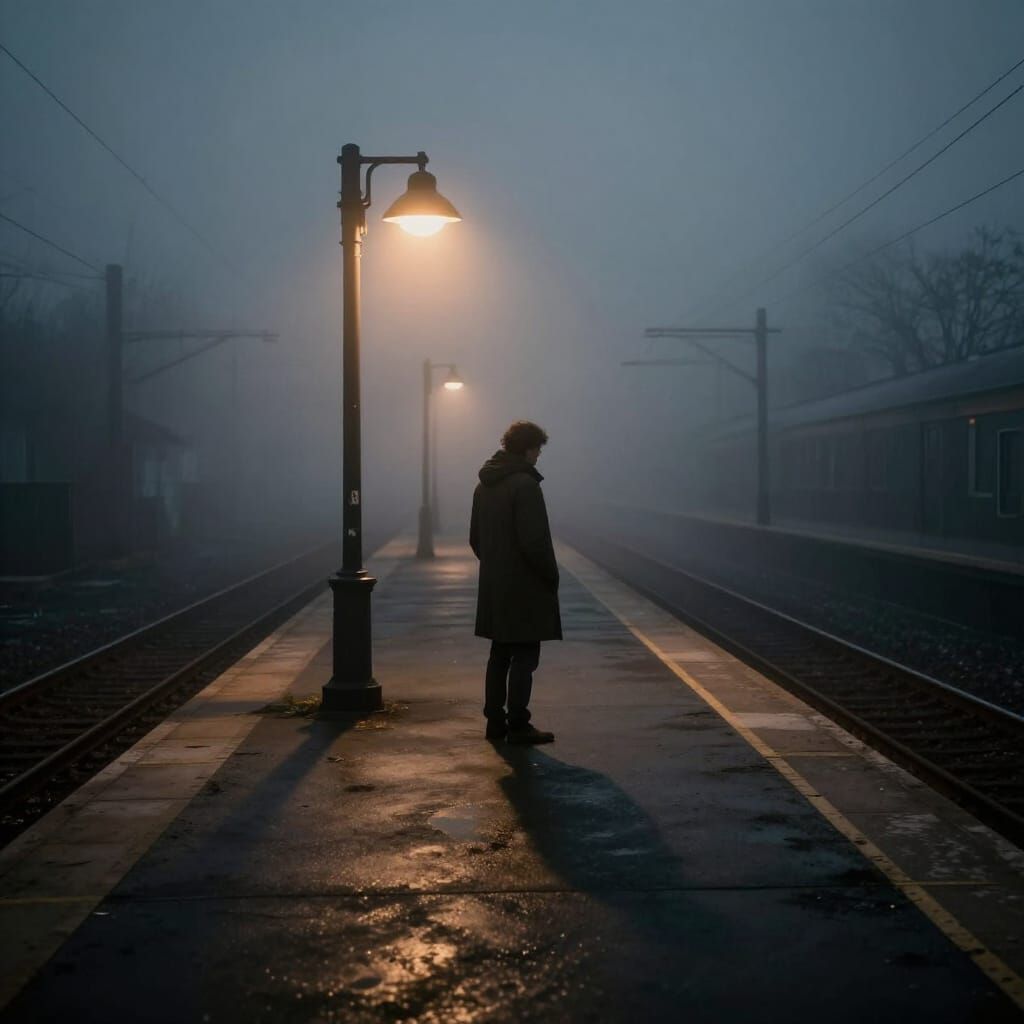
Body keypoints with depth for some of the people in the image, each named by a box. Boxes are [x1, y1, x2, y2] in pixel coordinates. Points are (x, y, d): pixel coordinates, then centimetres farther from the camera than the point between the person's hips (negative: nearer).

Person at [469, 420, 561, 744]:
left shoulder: (484, 485, 12)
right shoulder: (525, 484, -16)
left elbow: (475, 538, 18)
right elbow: (535, 541, -20)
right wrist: (551, 575, -9)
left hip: (494, 587, 9)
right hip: (524, 587, -8)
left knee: (500, 655, 14)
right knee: (524, 657, -2)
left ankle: (495, 721, 18)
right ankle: (518, 725, -1)